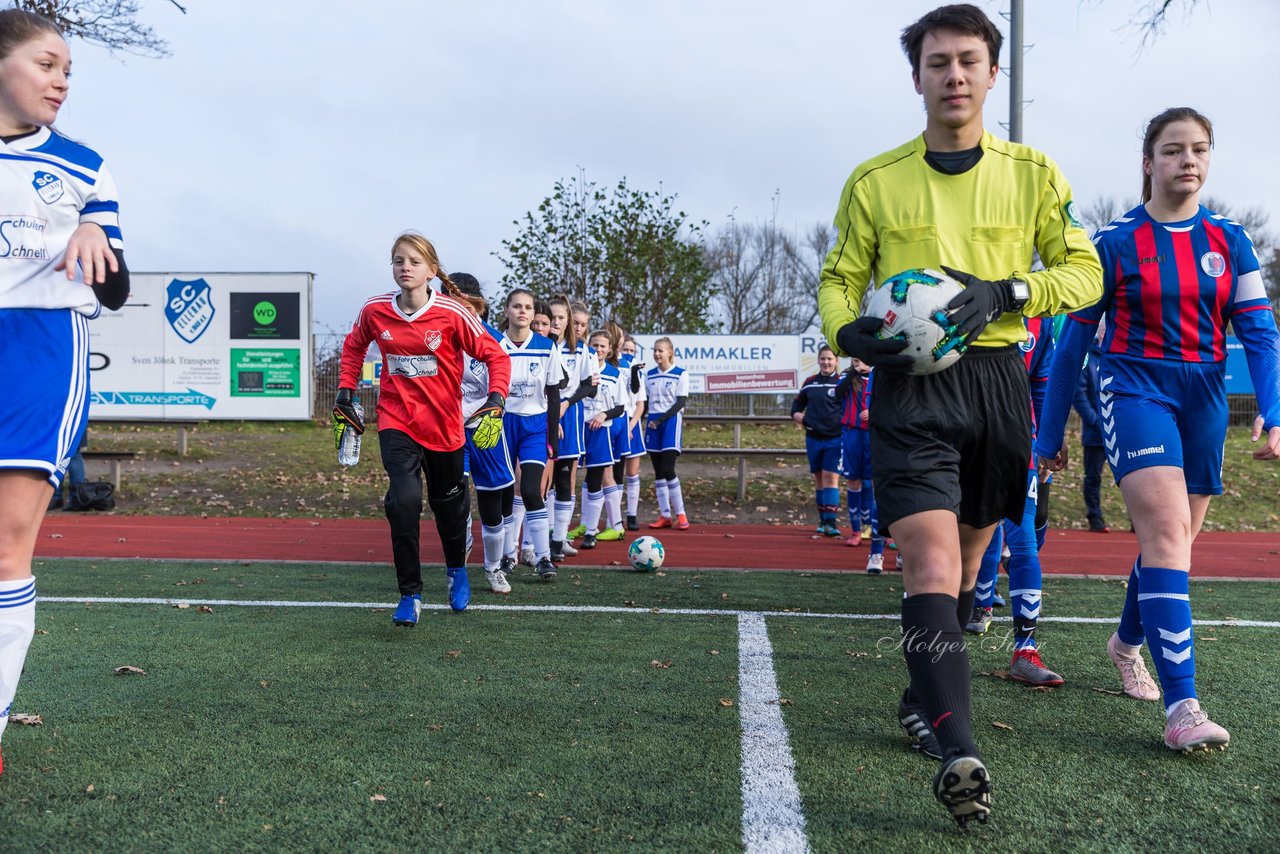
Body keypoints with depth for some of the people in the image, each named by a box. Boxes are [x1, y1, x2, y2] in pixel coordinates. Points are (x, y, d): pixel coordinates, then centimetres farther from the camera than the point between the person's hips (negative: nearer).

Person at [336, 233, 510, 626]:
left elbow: (496, 356, -8)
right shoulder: (374, 310, -5)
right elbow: (353, 346, 15)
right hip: (396, 421, 1)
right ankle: (410, 596, -5)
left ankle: (456, 571, 45)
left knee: (448, 502, 16)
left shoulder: (453, 313, -14)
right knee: (404, 500, -19)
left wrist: (496, 401, -21)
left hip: (444, 424, 0)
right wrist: (345, 395, 10)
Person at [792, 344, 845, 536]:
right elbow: (798, 402, 23)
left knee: (831, 477, -11)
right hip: (813, 438, 4)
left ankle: (830, 522, -12)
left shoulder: (842, 382, -3)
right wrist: (796, 413, 4)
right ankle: (823, 519, 22)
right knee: (819, 479, 11)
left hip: (835, 439, -4)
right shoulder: (809, 383, 9)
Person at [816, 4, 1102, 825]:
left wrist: (1004, 292, -12)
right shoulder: (874, 182, 5)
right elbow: (839, 278, 9)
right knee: (931, 557, -18)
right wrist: (850, 331, -13)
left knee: (967, 554, 15)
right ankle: (959, 753, -20)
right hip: (910, 385, -2)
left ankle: (925, 698, 36)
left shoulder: (1033, 174, 7)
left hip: (997, 379, 3)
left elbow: (1085, 270, 7)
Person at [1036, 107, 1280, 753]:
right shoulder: (1115, 243, -3)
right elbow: (1073, 341, 0)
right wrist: (1050, 433, 1)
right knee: (1167, 530, -21)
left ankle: (1127, 640, 41)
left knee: (1172, 541, 13)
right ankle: (1181, 707, -23)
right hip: (1135, 388, -5)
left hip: (1203, 395, 5)